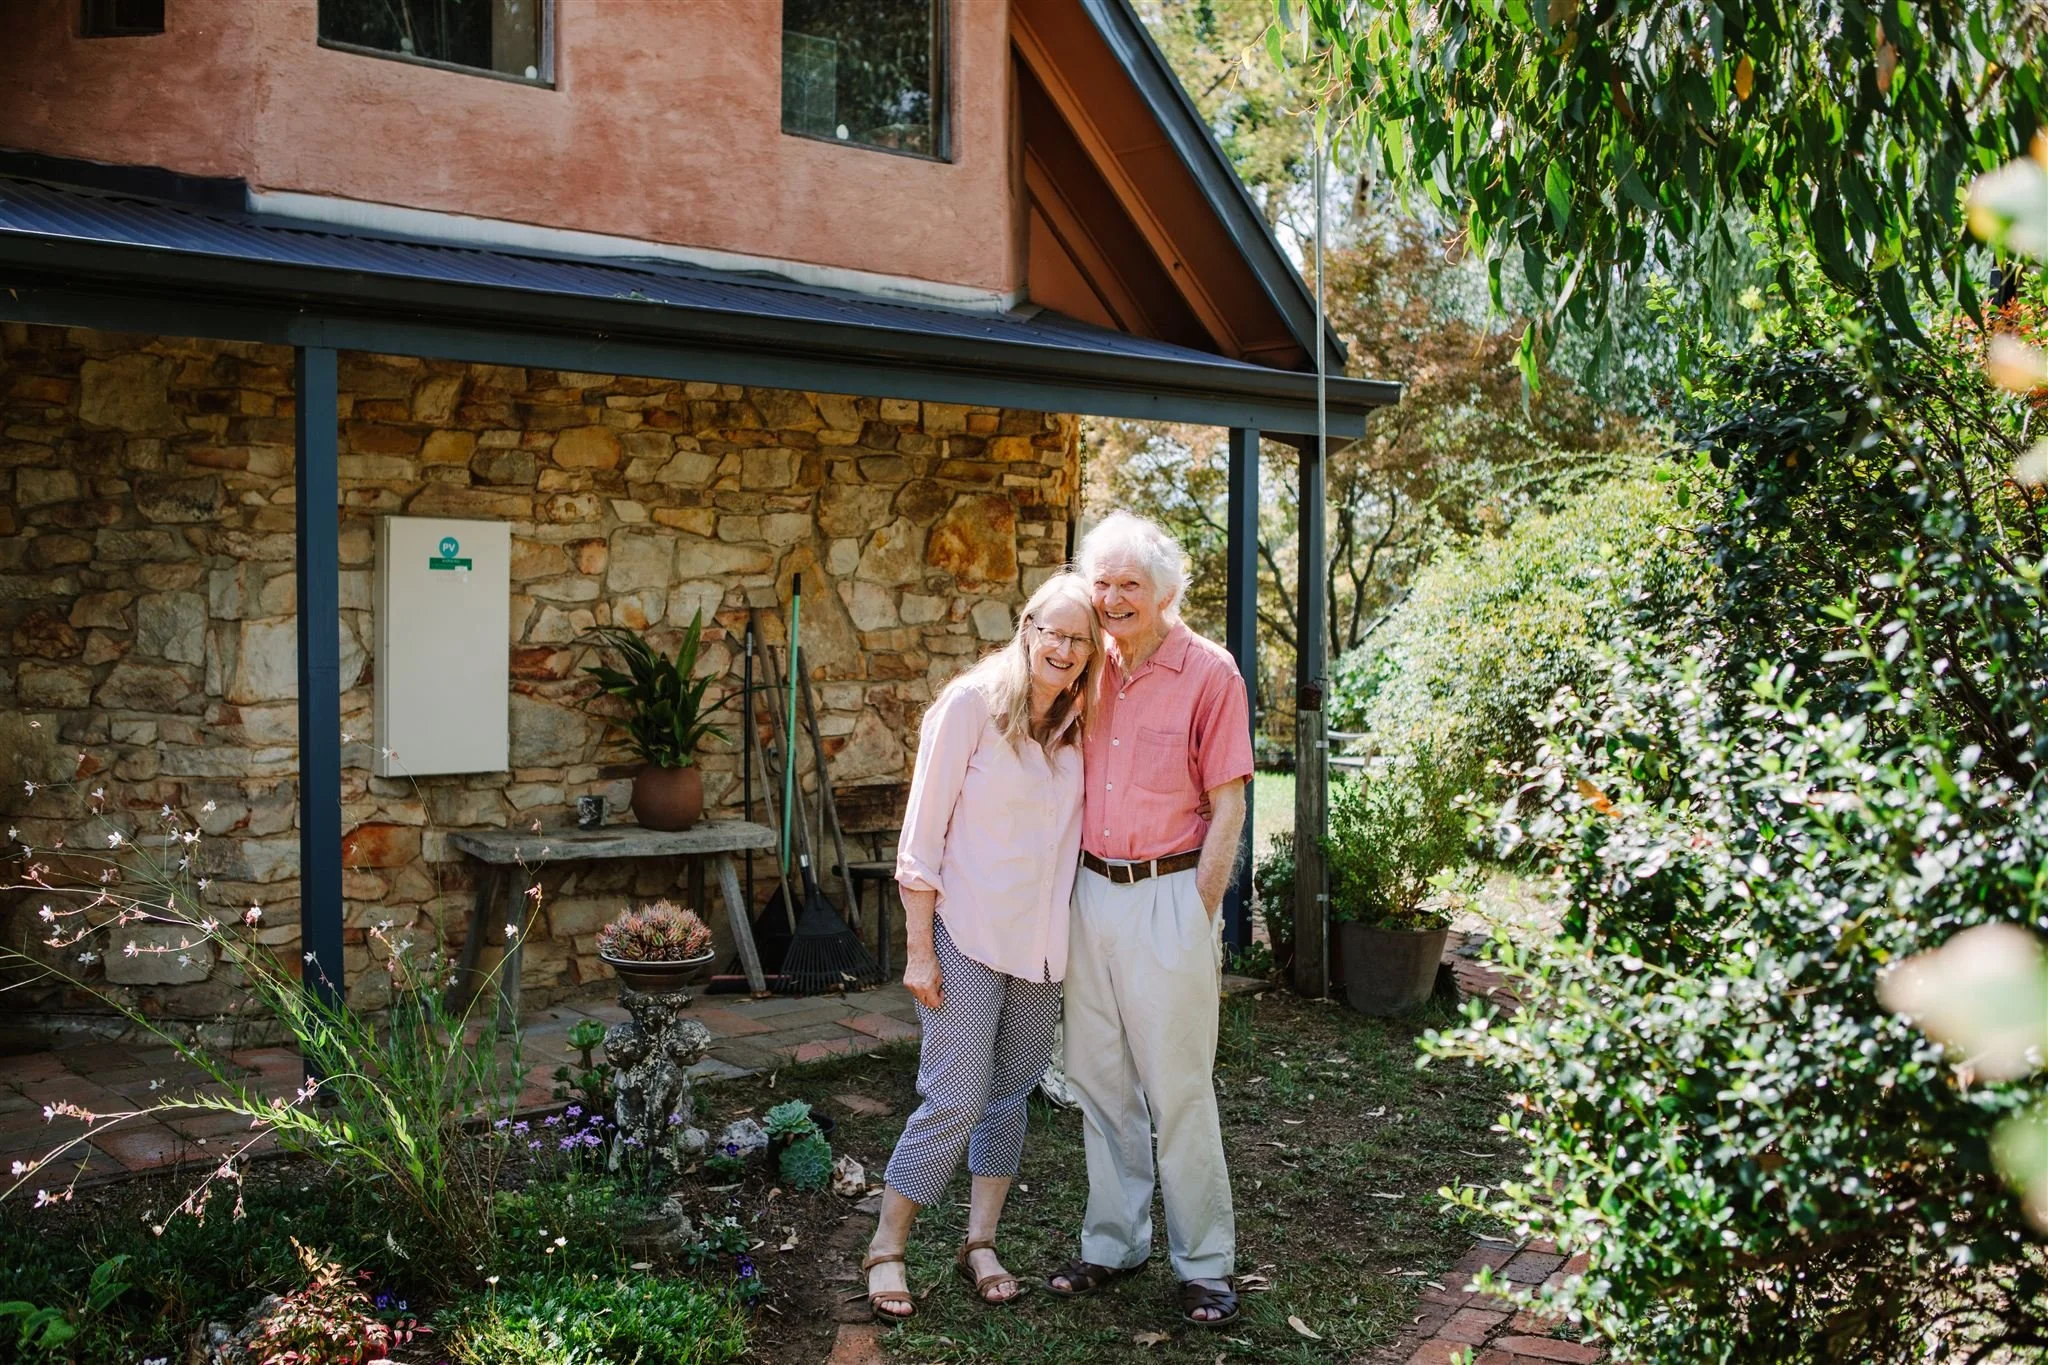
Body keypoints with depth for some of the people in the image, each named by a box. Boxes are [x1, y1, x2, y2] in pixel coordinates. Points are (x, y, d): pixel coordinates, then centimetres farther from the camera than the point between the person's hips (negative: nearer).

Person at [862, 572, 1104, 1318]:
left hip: (1039, 940, 6)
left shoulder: (1077, 724, 4)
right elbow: (922, 834, -11)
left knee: (1012, 1092, 12)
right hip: (967, 934, -6)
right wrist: (919, 949, -12)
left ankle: (980, 1244, 26)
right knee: (957, 1098, -5)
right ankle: (886, 1250, 13)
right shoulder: (972, 704, -12)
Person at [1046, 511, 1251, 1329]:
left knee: (1178, 1088, 0)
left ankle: (1204, 1266, 13)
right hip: (1091, 891, 6)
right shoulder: (1092, 669, 8)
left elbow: (1227, 809, -7)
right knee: (1099, 1078, 12)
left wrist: (1199, 921, -10)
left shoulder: (1208, 673, -7)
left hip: (1167, 896, -5)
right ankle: (1113, 1243, 26)